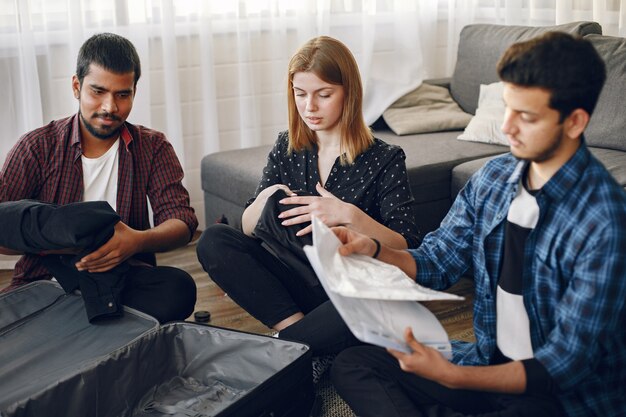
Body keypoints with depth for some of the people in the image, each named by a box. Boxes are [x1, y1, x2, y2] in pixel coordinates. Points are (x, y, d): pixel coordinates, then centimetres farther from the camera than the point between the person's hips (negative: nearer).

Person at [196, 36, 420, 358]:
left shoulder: (384, 159, -5)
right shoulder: (286, 148, 7)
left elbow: (405, 251, -12)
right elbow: (248, 230, 9)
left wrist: (350, 215, -28)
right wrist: (264, 201, -14)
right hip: (293, 281, 4)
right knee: (212, 241, -16)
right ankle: (295, 325, -20)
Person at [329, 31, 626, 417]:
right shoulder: (494, 176, -1)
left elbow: (566, 363, -22)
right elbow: (437, 263, 8)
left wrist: (452, 377, -31)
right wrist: (373, 250, -12)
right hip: (490, 362, 7)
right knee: (351, 365, -6)